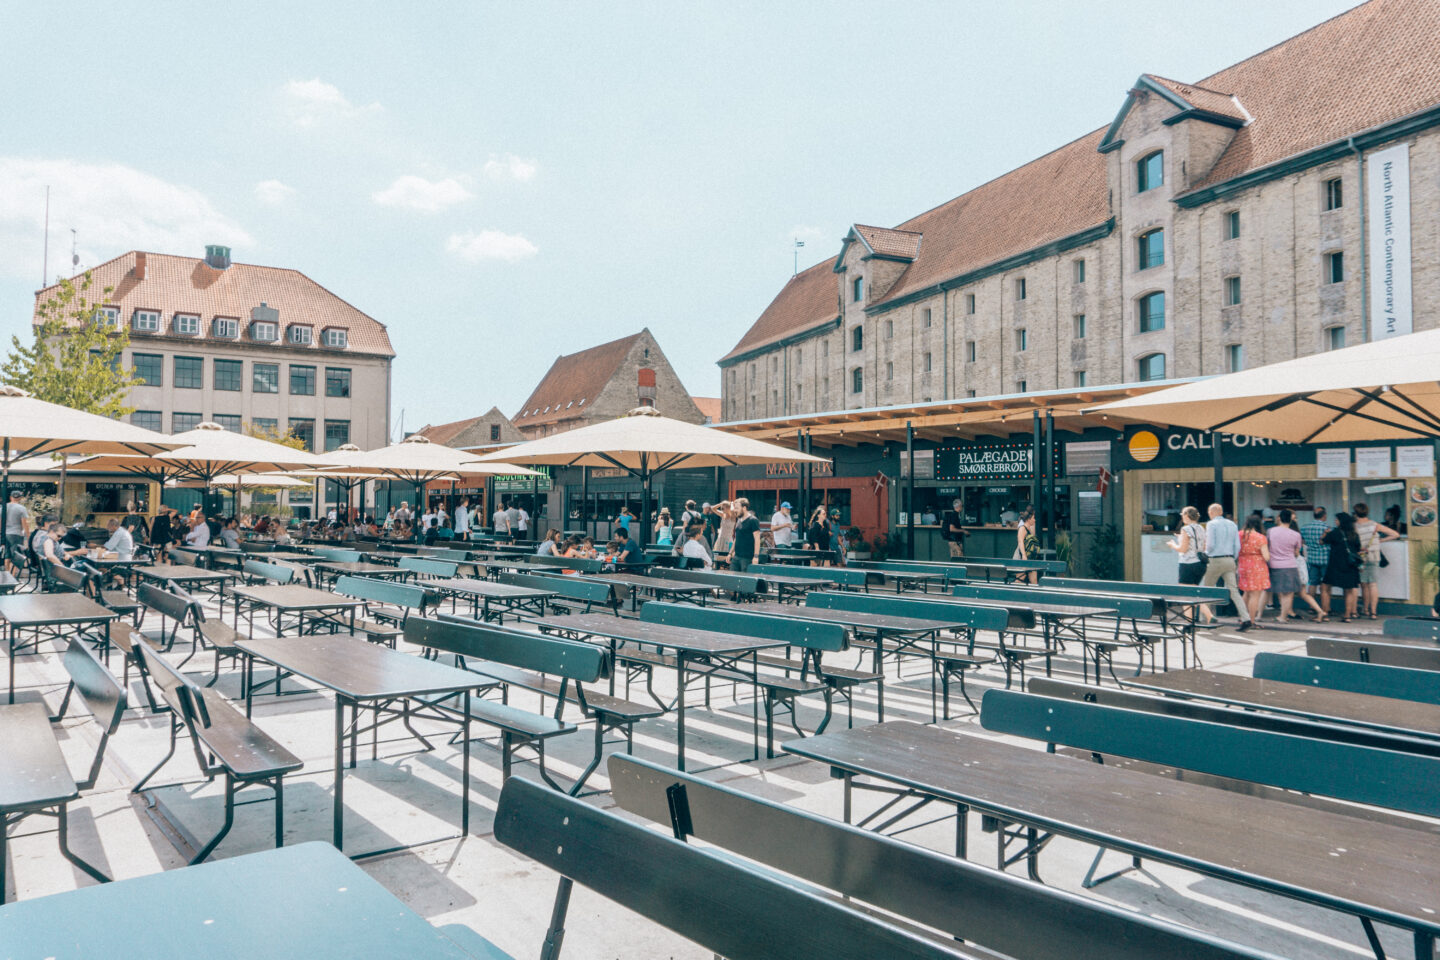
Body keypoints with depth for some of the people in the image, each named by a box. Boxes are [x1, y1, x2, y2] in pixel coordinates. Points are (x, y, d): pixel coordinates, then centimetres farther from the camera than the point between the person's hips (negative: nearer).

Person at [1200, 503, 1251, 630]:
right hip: (1230, 560, 5)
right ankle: (1246, 619, -10)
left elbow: (1210, 545, -12)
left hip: (1216, 560, -5)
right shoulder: (1232, 524, 11)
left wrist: (1206, 553, 6)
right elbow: (1237, 546, 10)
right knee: (1234, 591, 1)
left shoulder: (1211, 524, -7)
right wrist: (1233, 559, 19)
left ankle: (1207, 619, 13)